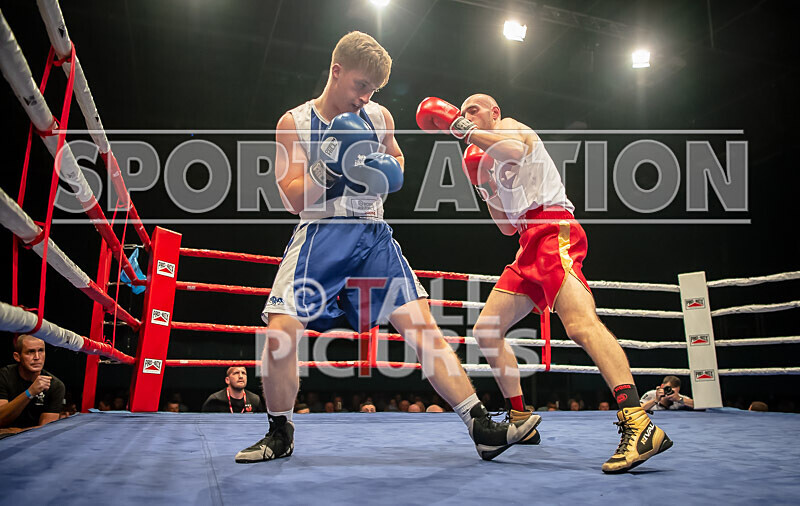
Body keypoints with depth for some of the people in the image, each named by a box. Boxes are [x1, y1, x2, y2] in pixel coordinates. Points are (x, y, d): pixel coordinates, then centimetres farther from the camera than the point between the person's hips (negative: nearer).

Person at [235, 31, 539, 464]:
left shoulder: (379, 116, 11)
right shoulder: (295, 123, 2)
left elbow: (396, 163, 28)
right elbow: (296, 200, -3)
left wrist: (388, 169, 4)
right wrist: (326, 166, -21)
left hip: (374, 235, 3)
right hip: (321, 235, -2)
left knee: (423, 326, -7)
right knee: (280, 331, -16)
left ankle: (482, 428, -3)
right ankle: (279, 435, 10)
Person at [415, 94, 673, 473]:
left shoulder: (510, 125, 13)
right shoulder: (491, 159, 33)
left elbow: (516, 149, -16)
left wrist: (463, 128, -7)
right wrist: (483, 184, 17)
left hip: (552, 230, -9)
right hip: (529, 246, 9)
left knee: (580, 322, -28)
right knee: (486, 329, 6)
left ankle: (638, 425, -36)